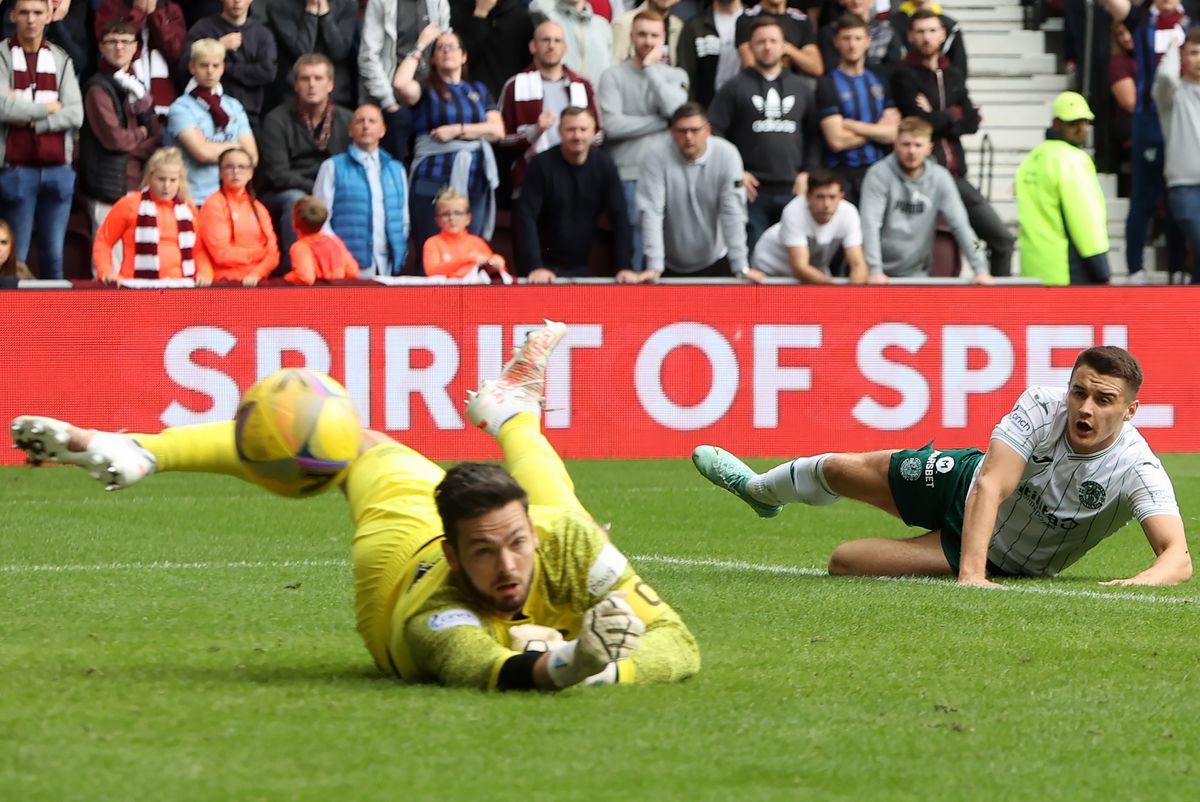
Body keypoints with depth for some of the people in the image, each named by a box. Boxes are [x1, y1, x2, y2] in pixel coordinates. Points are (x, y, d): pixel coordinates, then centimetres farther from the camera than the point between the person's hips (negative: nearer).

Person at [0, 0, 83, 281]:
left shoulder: (61, 59, 9)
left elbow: (75, 115, -1)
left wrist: (29, 117, -10)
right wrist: (48, 107, -5)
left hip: (58, 170, 3)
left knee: (54, 254, 6)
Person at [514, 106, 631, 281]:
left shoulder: (604, 165, -3)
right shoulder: (542, 165, -12)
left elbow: (619, 217, -4)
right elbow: (525, 217, -17)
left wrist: (624, 267, -13)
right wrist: (534, 267, -27)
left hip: (582, 267, 3)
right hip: (546, 267, -3)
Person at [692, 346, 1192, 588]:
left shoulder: (1136, 470, -35)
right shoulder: (1041, 407, -29)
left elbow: (1178, 557, -45)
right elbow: (991, 487, -36)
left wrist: (1138, 583, -67)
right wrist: (971, 573, -49)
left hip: (1006, 559, -2)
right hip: (971, 485, 2)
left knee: (843, 563, -9)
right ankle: (758, 488, 55)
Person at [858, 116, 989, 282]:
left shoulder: (940, 178, -1)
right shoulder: (879, 174, -9)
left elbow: (960, 224, -5)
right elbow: (870, 224, -16)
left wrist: (980, 269, -13)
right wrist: (875, 270, -26)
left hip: (918, 273, 2)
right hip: (883, 274, -2)